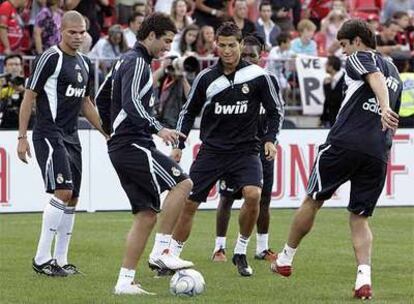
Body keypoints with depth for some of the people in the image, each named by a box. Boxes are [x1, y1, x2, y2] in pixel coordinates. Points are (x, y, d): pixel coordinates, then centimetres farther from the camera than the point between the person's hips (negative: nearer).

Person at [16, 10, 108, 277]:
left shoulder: (85, 64, 13)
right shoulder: (50, 59, -10)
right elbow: (29, 97, -9)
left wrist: (108, 133, 21)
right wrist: (22, 137, -13)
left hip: (71, 137, 8)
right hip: (49, 135, -8)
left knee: (72, 199, 6)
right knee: (63, 192, -18)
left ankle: (61, 260, 13)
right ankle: (42, 258, -13)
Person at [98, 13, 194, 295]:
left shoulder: (125, 60, 21)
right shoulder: (137, 62, -10)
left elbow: (102, 98, 29)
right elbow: (131, 104, -24)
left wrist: (114, 130, 31)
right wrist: (158, 129, -32)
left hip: (121, 147, 10)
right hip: (134, 145, -10)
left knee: (147, 214, 6)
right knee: (182, 183, -16)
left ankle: (125, 281, 1)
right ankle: (161, 251, -17)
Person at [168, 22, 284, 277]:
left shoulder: (258, 76, -5)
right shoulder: (206, 78, 0)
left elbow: (276, 110, 6)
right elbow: (189, 112, 12)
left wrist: (270, 139, -7)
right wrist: (179, 145, 5)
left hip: (245, 150, -2)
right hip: (212, 149, 2)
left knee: (253, 195, -25)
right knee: (189, 203, -2)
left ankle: (241, 252, -4)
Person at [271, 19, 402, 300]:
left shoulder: (359, 58, 4)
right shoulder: (395, 73, 26)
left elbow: (376, 79, -19)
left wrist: (383, 108, -35)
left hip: (345, 142, -6)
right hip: (379, 152, 6)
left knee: (313, 200, 12)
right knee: (360, 218, 9)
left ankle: (285, 259, 24)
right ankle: (364, 277, -12)